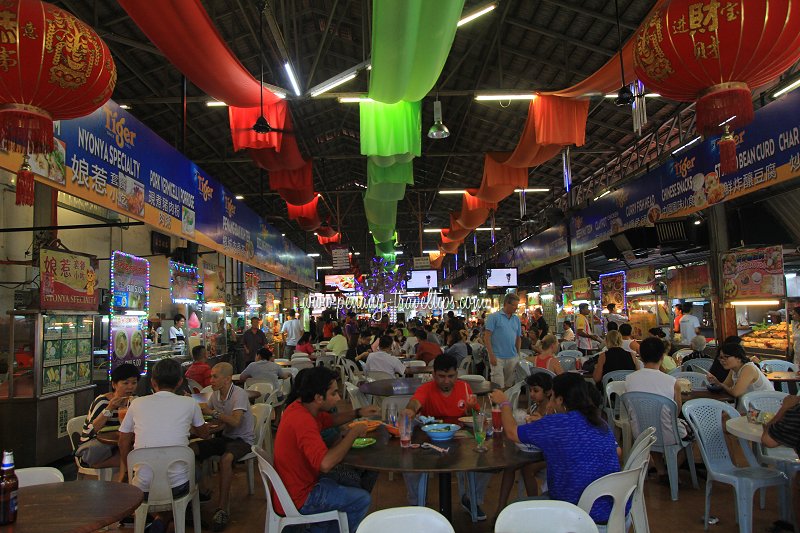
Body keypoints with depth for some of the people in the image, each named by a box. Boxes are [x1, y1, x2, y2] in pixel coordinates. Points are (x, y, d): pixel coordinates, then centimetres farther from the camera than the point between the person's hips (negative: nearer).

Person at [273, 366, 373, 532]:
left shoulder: (298, 407, -1)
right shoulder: (303, 421, -30)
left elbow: (330, 419, 18)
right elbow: (325, 463, -41)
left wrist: (358, 413, 3)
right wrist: (353, 433, -28)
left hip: (294, 486, 9)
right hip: (298, 500, -9)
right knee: (362, 499, -2)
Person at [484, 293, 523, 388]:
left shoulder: (516, 319, 10)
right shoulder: (494, 317, -5)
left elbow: (518, 338, 16)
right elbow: (487, 337, -8)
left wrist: (518, 354, 10)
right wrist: (491, 355, -13)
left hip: (512, 358, 5)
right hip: (497, 357, -5)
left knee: (509, 385, 13)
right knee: (498, 387, -5)